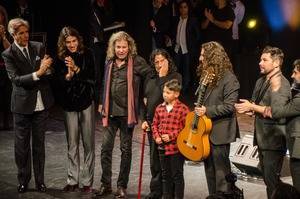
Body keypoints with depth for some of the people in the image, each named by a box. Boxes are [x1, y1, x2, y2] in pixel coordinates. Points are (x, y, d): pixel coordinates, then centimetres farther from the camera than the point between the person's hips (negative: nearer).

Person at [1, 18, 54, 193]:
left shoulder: (39, 47, 3)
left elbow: (48, 71, 8)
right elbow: (16, 79, -17)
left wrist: (47, 67, -15)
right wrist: (37, 73, -28)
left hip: (42, 104, 3)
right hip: (23, 105, -2)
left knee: (39, 143, 12)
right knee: (22, 145, 8)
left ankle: (40, 180, 24)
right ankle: (23, 181, 24)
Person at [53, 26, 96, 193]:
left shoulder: (87, 54, -4)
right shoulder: (61, 59, 1)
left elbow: (92, 78, -8)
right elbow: (58, 81, -1)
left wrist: (76, 68, -21)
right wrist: (68, 74, -20)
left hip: (86, 102, -2)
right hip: (69, 104, 2)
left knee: (89, 143, 3)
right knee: (72, 144, 8)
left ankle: (88, 181, 11)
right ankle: (72, 181, 18)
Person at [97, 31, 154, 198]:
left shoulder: (136, 62, -8)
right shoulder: (110, 62, 9)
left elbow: (152, 76, -7)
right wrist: (103, 104, 16)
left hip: (127, 112, -4)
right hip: (111, 111, 4)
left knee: (126, 149, 7)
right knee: (106, 148, 4)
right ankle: (106, 184, 16)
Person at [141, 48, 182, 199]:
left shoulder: (175, 77, -2)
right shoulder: (151, 79, 14)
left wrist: (162, 76, -12)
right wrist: (144, 120, 9)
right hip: (151, 123, 6)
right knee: (154, 158, 10)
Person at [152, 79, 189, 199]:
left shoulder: (182, 109, -11)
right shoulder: (159, 108, 7)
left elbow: (186, 127, -12)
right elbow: (155, 124, 14)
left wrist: (171, 136, -17)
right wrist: (156, 137, -2)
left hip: (176, 148, -6)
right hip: (162, 147, 6)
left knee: (177, 175, 5)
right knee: (165, 175, 16)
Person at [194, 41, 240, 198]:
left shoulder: (229, 78, -14)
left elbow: (229, 106, -18)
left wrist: (207, 111, -20)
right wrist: (199, 109, 6)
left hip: (219, 132, -8)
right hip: (205, 129, 8)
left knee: (221, 167, -1)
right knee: (209, 166, 15)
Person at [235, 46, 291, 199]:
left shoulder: (282, 83, -13)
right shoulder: (260, 82, 13)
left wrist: (251, 107, -18)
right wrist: (247, 110, -3)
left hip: (274, 140, -9)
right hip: (262, 138, 9)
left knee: (272, 180, -5)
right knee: (267, 178, 15)